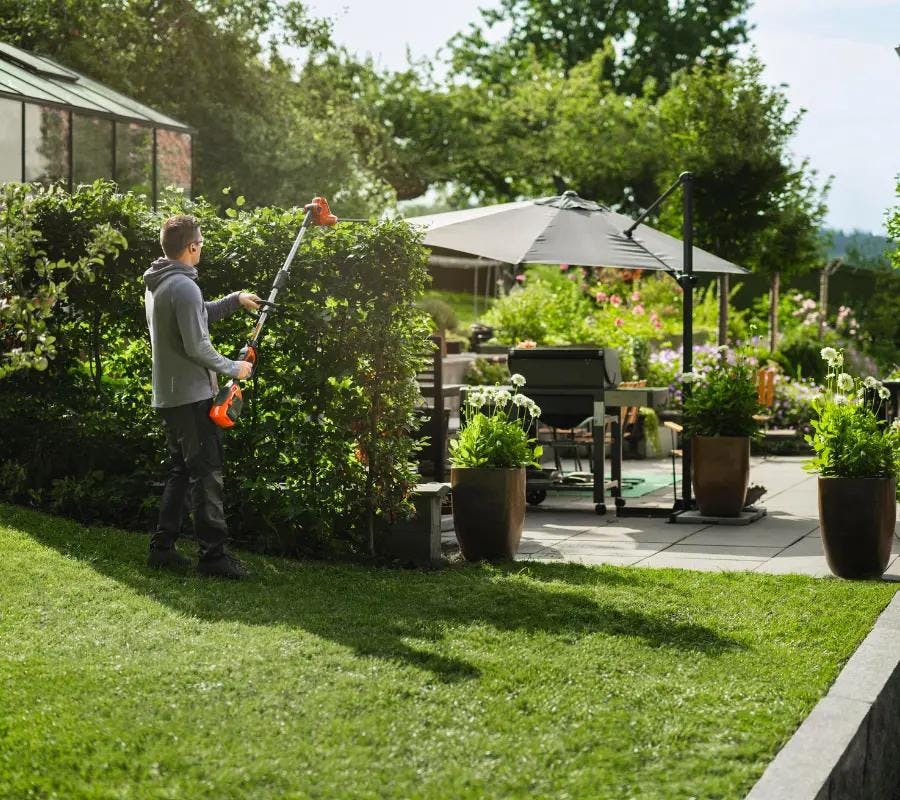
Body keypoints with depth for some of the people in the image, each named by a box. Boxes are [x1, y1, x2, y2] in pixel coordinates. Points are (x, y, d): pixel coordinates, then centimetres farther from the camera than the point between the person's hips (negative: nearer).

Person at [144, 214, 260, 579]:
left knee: (181, 471, 16)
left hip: (167, 395, 10)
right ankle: (213, 555, -5)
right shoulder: (184, 286, -19)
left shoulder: (156, 284, 12)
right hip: (192, 395, -10)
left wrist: (235, 300, 19)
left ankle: (162, 547, 18)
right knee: (207, 474, -6)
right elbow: (197, 347, -21)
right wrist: (233, 368, -8)